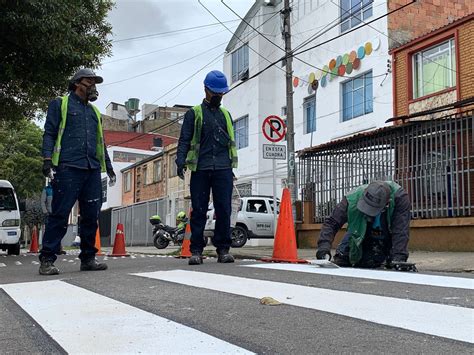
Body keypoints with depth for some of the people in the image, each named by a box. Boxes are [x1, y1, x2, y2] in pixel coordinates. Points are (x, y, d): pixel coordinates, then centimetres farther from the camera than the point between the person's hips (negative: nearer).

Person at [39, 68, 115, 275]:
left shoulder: (94, 111, 26)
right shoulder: (60, 104, 10)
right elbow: (49, 133, 2)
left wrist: (108, 167, 23)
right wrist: (47, 160, -11)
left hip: (92, 171, 6)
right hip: (68, 168, -6)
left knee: (91, 216, 5)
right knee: (60, 214, -9)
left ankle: (88, 258, 13)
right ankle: (47, 260, -4)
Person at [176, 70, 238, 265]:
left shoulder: (225, 114, 21)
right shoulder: (194, 113, 9)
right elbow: (184, 140, 3)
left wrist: (231, 167, 20)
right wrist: (181, 161, -11)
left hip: (223, 169, 3)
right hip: (200, 170, -3)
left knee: (224, 210, -1)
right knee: (199, 210, 0)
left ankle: (223, 249, 7)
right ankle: (196, 250, 5)